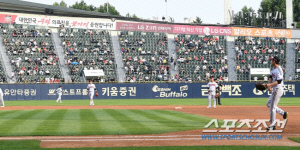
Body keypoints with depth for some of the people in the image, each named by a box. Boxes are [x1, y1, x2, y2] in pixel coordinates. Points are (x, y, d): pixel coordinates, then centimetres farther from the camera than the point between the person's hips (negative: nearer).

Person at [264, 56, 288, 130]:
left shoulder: (278, 70, -21)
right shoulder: (274, 68, 11)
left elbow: (279, 81, -27)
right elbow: (270, 77, 10)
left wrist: (270, 85, -33)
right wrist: (269, 86, -6)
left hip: (278, 89, -11)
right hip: (275, 90, 11)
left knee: (272, 107, -7)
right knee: (269, 104, 19)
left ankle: (272, 125, -3)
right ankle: (283, 113, 21)